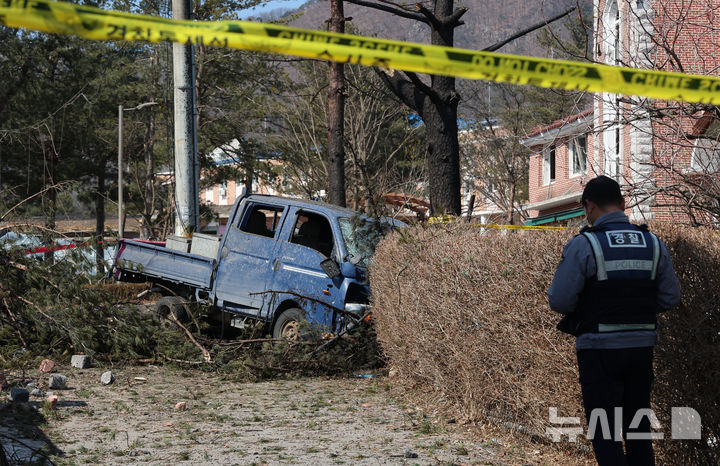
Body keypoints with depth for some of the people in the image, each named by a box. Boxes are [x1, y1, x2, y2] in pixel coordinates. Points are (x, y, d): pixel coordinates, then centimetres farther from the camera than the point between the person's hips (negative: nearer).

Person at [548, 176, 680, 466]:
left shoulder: (583, 245, -11)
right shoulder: (653, 244, 3)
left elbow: (559, 301, -13)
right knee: (638, 425, 16)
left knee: (604, 431, 1)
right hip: (642, 346, 5)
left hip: (599, 349, -5)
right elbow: (670, 298, 6)